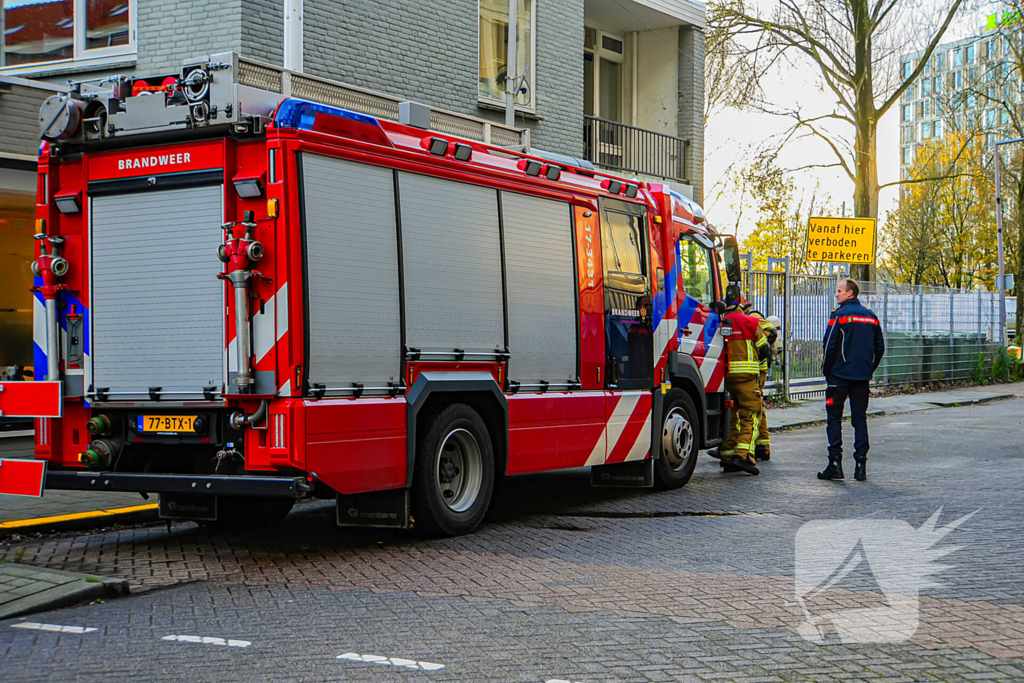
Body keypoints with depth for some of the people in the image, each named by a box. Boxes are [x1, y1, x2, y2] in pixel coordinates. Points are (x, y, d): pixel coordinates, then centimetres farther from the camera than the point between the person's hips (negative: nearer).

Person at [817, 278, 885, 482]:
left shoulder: (839, 315, -9)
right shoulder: (871, 317, 9)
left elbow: (829, 345, -12)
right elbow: (880, 348, 12)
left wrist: (826, 370, 0)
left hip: (840, 374, -5)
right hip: (862, 376, 5)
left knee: (834, 417, 2)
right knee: (860, 418, 8)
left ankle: (835, 462, -4)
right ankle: (861, 464, 3)